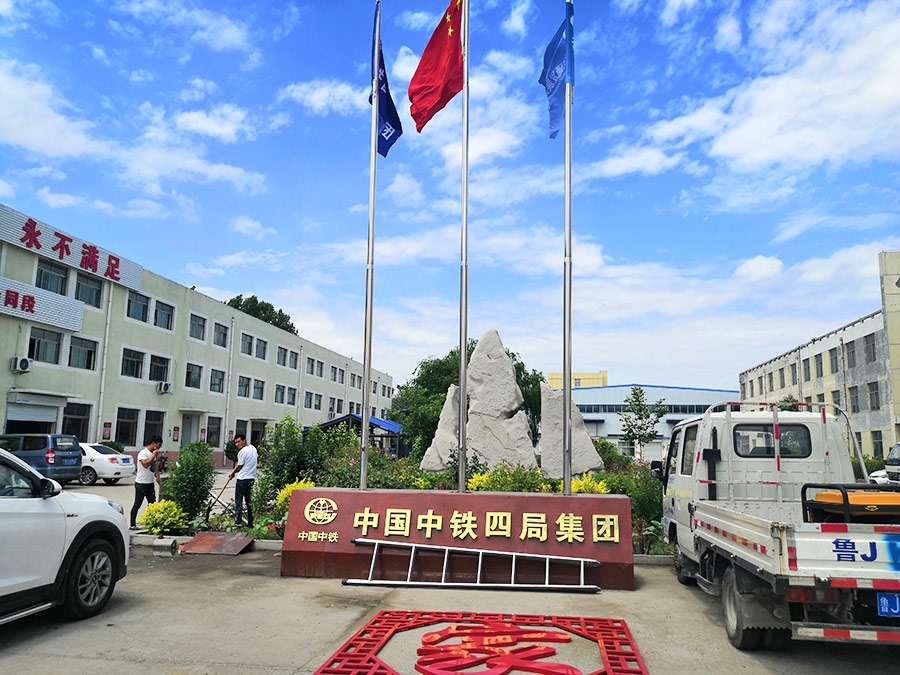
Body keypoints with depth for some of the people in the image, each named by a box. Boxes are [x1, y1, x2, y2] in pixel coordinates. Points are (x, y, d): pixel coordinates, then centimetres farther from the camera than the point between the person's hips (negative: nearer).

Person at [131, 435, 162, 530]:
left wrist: (157, 476, 5)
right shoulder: (143, 453, -13)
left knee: (152, 504, 7)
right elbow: (145, 464, -28)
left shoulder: (154, 453, 11)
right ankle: (133, 525, 6)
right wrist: (154, 455, -21)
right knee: (137, 505, -1)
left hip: (150, 483, 8)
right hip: (141, 483, -8)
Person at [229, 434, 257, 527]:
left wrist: (232, 473, 10)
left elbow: (239, 466, -7)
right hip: (252, 478, 8)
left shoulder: (242, 451, -15)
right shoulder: (253, 448, 10)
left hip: (242, 479, -8)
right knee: (249, 501, 12)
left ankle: (237, 522, -1)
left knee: (238, 501, 0)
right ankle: (250, 523, 14)